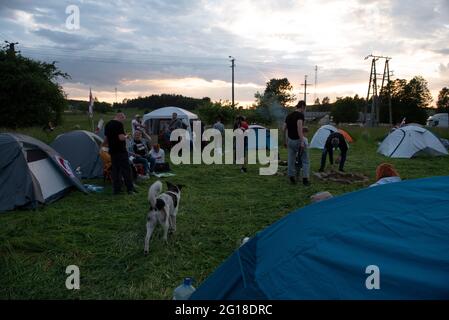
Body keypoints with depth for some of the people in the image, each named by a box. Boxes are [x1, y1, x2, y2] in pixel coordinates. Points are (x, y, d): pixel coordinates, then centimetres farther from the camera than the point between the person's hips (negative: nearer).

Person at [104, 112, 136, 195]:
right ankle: (130, 189, 1)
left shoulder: (107, 125, 13)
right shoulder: (119, 124, -14)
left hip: (112, 151, 8)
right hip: (121, 151, -8)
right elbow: (121, 137, -22)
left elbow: (106, 139, 18)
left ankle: (116, 189, 13)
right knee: (126, 169, -2)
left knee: (115, 170, 11)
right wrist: (126, 136, -3)